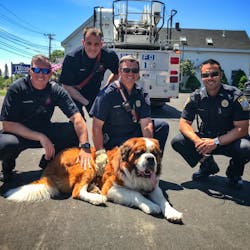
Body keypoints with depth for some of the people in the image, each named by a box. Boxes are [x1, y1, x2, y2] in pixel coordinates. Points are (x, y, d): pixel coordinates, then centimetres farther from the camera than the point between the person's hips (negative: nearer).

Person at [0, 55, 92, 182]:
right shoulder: (17, 89, -17)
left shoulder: (56, 90, -12)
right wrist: (40, 137, -27)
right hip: (19, 133, -2)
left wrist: (85, 146, -35)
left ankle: (48, 161, 6)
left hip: (44, 130, 3)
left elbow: (76, 117, -21)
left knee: (74, 131, -22)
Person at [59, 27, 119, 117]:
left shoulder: (109, 56, -18)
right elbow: (67, 86, -18)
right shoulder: (71, 58, -25)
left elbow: (117, 73, 3)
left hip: (95, 93, 3)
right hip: (74, 95, -3)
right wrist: (86, 102, -19)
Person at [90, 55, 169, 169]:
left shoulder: (141, 94, -2)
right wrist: (100, 152, -27)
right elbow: (97, 126, -18)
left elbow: (146, 124, -10)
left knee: (163, 126, -4)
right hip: (114, 140, -6)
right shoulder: (108, 94, -16)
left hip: (134, 133, 6)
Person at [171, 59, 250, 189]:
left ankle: (234, 173, 1)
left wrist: (216, 142, -30)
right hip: (206, 139, 3)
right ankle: (207, 165, 7)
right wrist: (197, 140, -28)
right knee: (177, 141, -17)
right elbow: (184, 123, -8)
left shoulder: (235, 95, -16)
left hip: (230, 140, -3)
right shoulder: (196, 97, -6)